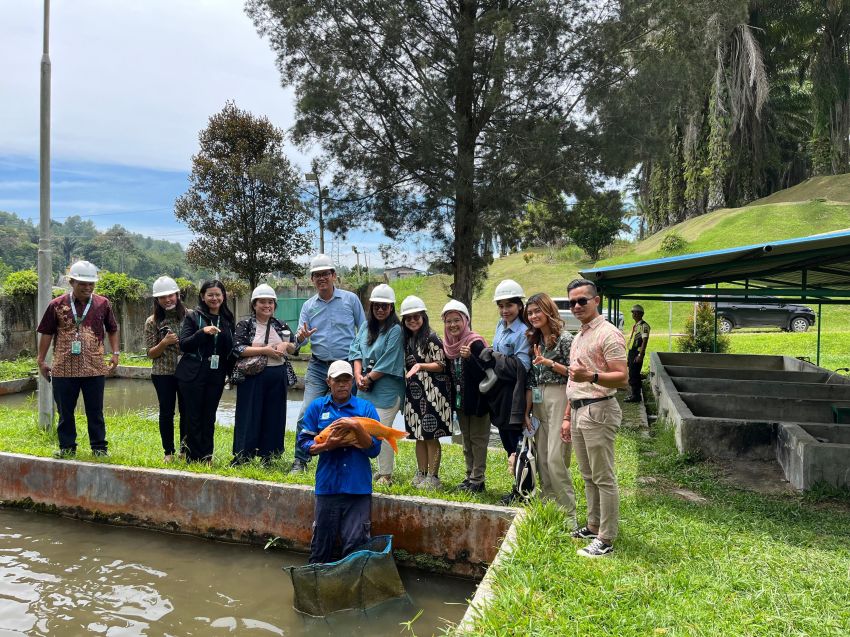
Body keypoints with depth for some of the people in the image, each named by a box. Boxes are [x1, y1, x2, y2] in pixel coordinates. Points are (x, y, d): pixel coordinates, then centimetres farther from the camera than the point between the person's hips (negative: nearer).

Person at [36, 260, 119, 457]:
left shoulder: (103, 304, 3)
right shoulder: (57, 305, 1)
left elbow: (112, 330, 14)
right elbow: (46, 333, 7)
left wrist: (115, 353, 5)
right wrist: (41, 360, 6)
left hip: (94, 368, 0)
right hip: (63, 369, 0)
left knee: (95, 411, 7)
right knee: (65, 411, 10)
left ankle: (99, 447, 16)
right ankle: (67, 447, 23)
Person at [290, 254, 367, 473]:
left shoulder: (350, 299, 0)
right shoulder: (308, 306, 7)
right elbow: (299, 339, 5)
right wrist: (301, 337, -20)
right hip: (318, 367, 2)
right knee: (306, 414, -7)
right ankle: (300, 461, 5)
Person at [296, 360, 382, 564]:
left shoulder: (366, 408, 3)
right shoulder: (317, 407, 7)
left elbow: (374, 449, -2)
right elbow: (303, 442, 5)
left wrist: (357, 427, -18)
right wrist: (327, 446, -13)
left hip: (358, 487, -1)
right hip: (327, 486, 1)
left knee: (355, 544, -2)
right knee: (321, 545, 10)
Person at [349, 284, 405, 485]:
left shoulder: (395, 330, -8)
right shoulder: (365, 326, 13)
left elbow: (388, 362, -13)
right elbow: (356, 350, 8)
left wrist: (369, 378, -9)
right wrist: (358, 375, -6)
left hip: (386, 390, -6)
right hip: (365, 388, 6)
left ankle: (386, 476, 7)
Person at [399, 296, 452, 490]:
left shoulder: (431, 339, -10)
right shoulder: (407, 340, 13)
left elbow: (441, 365, -11)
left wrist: (421, 365, -22)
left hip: (431, 393, -7)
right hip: (413, 393, 7)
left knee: (431, 436, -2)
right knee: (418, 435, 12)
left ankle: (433, 477, 7)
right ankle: (421, 474, 23)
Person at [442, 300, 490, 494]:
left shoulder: (475, 343, -18)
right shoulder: (448, 346, 4)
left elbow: (483, 374, -23)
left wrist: (469, 357, -36)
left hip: (477, 400, -7)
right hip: (460, 401, 7)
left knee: (478, 439, 1)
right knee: (466, 440, 15)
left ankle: (478, 480, 8)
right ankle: (470, 476, 26)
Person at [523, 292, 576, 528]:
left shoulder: (564, 338, -8)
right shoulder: (535, 341, 13)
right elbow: (531, 379, 13)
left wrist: (550, 363, -19)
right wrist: (526, 411, 11)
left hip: (559, 399, -7)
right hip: (539, 401, 7)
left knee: (556, 459, -10)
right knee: (542, 458, 9)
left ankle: (569, 514, 1)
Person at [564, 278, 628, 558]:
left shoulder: (608, 334, -11)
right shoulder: (578, 337, 18)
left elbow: (622, 378, -18)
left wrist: (592, 376, -35)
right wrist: (568, 417, 22)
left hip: (598, 411, -9)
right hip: (579, 411, 9)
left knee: (604, 478, -3)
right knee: (588, 476, 16)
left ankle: (606, 540, 4)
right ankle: (594, 526, 27)